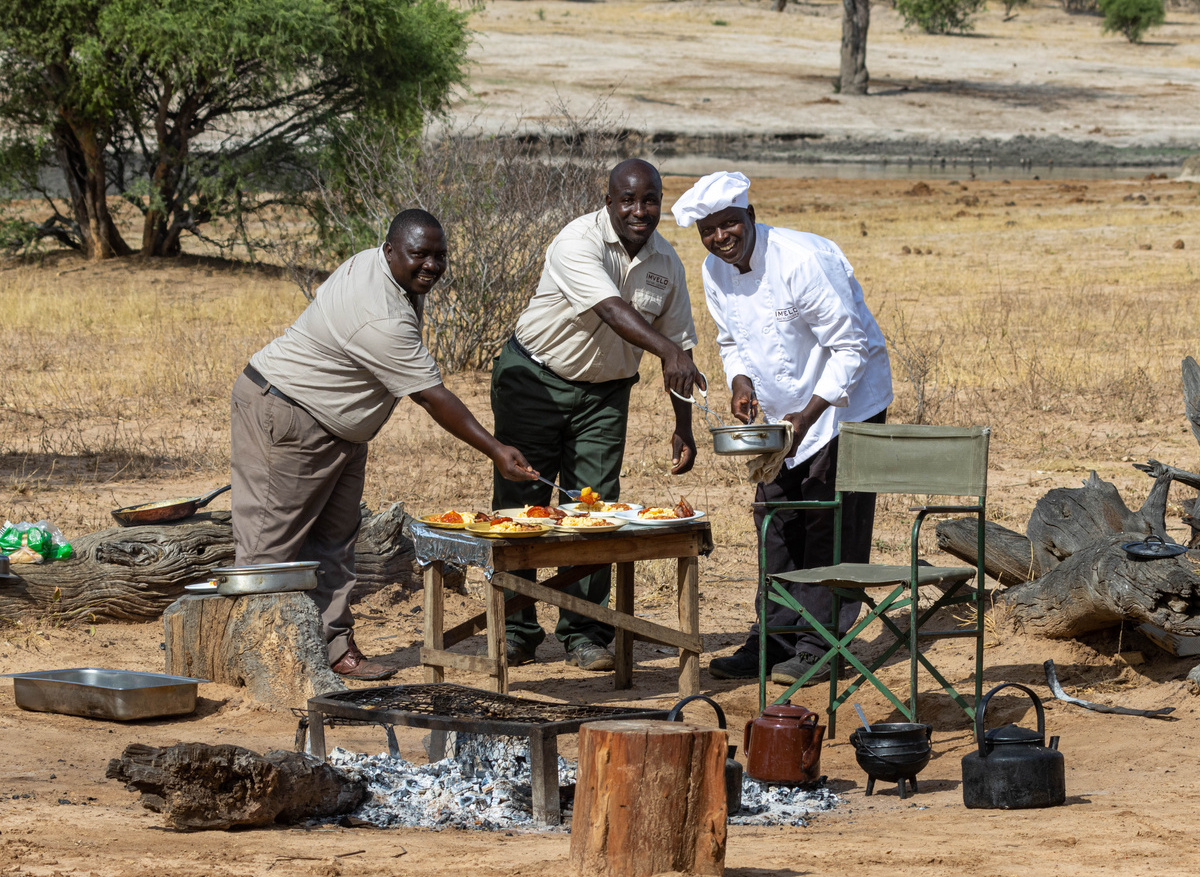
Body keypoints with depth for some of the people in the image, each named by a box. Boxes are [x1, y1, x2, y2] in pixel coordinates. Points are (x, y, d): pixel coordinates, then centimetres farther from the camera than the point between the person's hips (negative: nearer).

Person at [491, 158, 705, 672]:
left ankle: (585, 635, 4)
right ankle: (516, 632, 9)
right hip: (534, 379, -4)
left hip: (604, 393, 4)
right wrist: (667, 351, -53)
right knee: (519, 503, 0)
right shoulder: (578, 244, -22)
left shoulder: (666, 263, -2)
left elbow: (678, 342, 6)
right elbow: (612, 310, -38)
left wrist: (683, 427, 2)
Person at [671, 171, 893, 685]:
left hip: (846, 399, -7)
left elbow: (850, 347, -24)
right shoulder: (716, 273, -4)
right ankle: (776, 639, 13)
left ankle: (820, 645, -4)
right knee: (775, 521, 6)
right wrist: (740, 381, -9)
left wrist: (808, 416, -29)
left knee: (832, 522, -9)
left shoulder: (802, 261, -27)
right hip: (784, 408, 7)